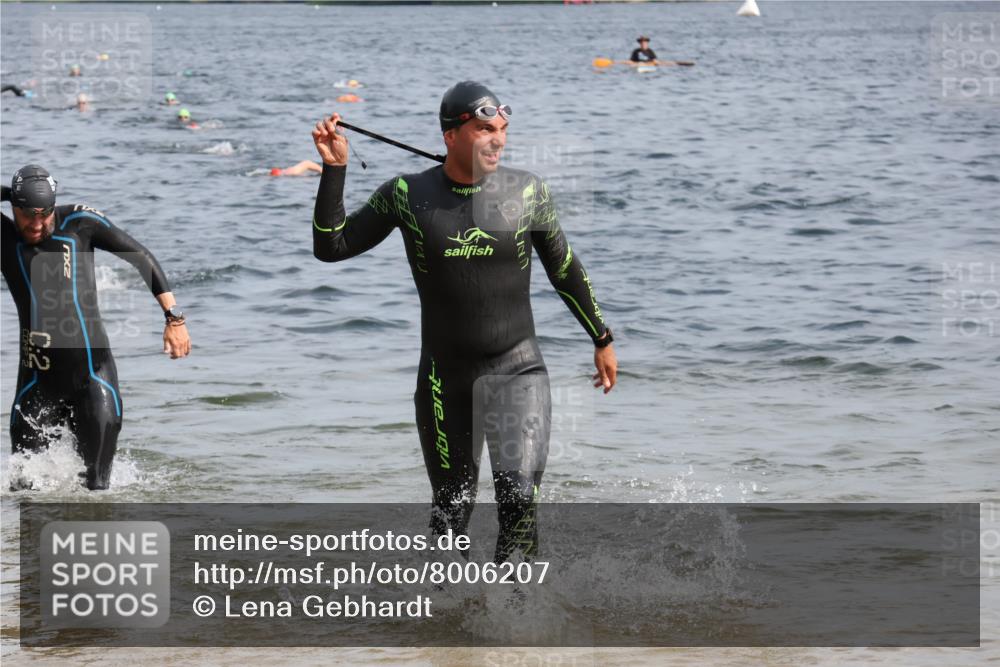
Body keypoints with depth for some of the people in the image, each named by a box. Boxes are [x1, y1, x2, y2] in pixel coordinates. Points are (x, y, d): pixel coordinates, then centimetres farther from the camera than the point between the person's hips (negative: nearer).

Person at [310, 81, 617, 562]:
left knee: (519, 495, -20)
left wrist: (602, 340, 20)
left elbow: (565, 270, 12)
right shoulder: (408, 195, -3)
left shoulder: (527, 191, -1)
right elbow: (331, 248, 0)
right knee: (452, 507, 11)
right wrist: (334, 170, -10)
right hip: (444, 375, 1)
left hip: (517, 368, -1)